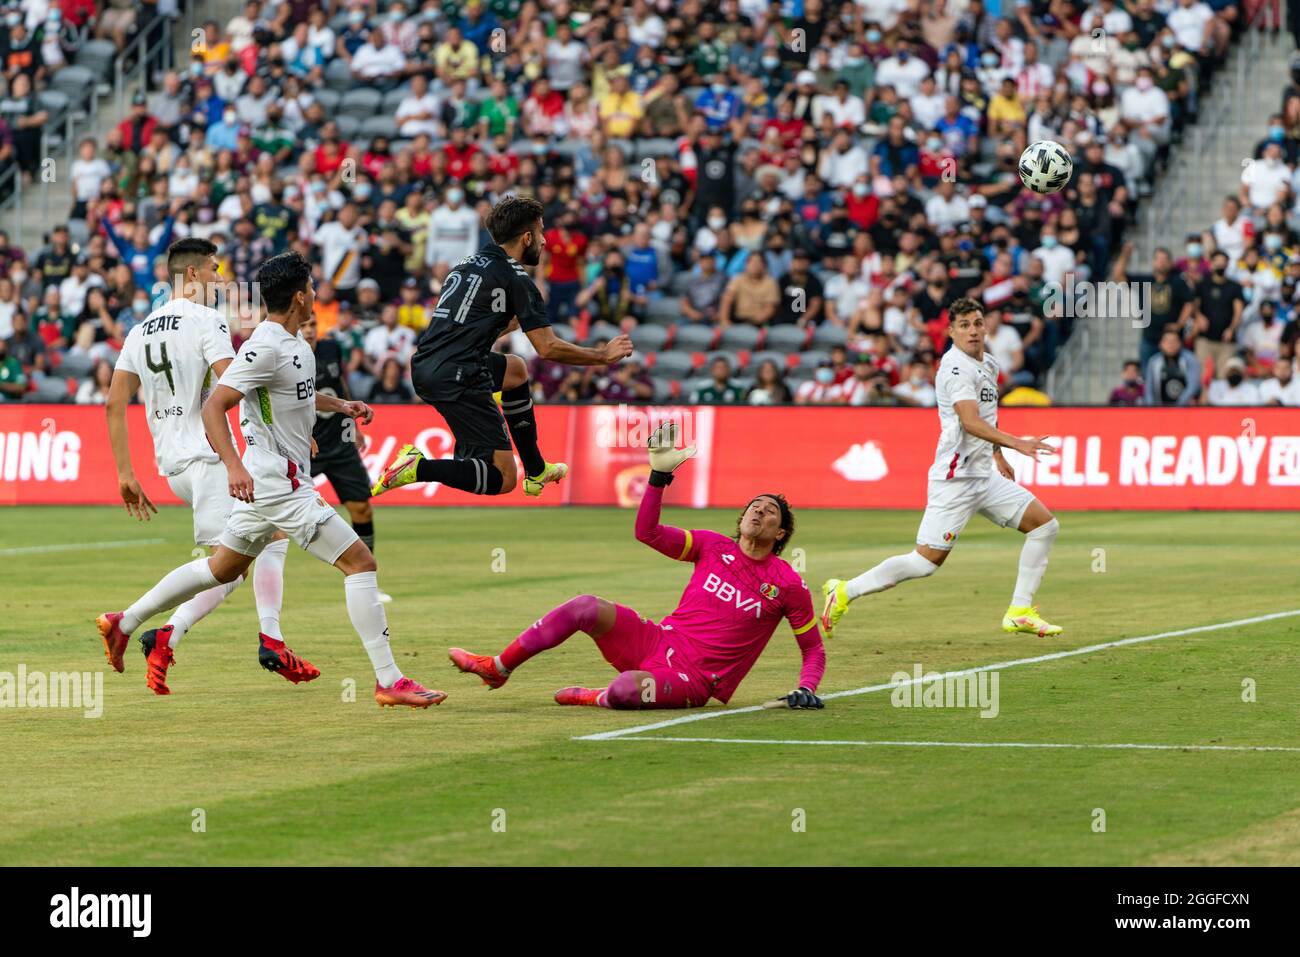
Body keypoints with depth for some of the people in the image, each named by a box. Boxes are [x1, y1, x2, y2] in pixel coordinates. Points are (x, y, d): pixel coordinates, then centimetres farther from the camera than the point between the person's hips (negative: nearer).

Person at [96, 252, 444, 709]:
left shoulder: (294, 342, 12)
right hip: (279, 483, -10)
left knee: (222, 568, 21)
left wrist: (339, 405, 20)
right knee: (360, 561, -11)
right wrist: (234, 465, -35)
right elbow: (214, 406, -23)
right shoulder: (265, 347, -19)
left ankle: (123, 622, 28)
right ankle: (389, 681, -12)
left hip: (273, 480, 10)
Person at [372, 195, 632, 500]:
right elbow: (548, 348, -9)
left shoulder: (467, 265, 18)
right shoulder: (515, 279, -6)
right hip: (456, 379, -9)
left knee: (515, 370, 34)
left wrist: (517, 319, 35)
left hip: (424, 368, 9)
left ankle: (536, 471, 37)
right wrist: (604, 356, 3)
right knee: (502, 479, -4)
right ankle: (417, 468, -16)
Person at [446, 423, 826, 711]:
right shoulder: (713, 546, 8)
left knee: (628, 688, -37)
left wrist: (806, 690, -12)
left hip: (694, 681, -5)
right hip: (659, 641, 5)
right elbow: (647, 531, 2)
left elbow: (813, 648, 6)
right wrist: (660, 473, -8)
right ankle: (496, 668, -4)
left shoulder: (788, 584, -2)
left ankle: (597, 698, 0)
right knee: (586, 606, -17)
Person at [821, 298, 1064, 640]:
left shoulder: (988, 365, 13)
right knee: (926, 562, -11)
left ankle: (1020, 612, 7)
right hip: (955, 479, -9)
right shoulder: (956, 366, -17)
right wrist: (1015, 443, -40)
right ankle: (844, 592, 2)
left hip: (985, 475, 9)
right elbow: (970, 421, -30)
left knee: (1045, 524, 4)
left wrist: (998, 455, 32)